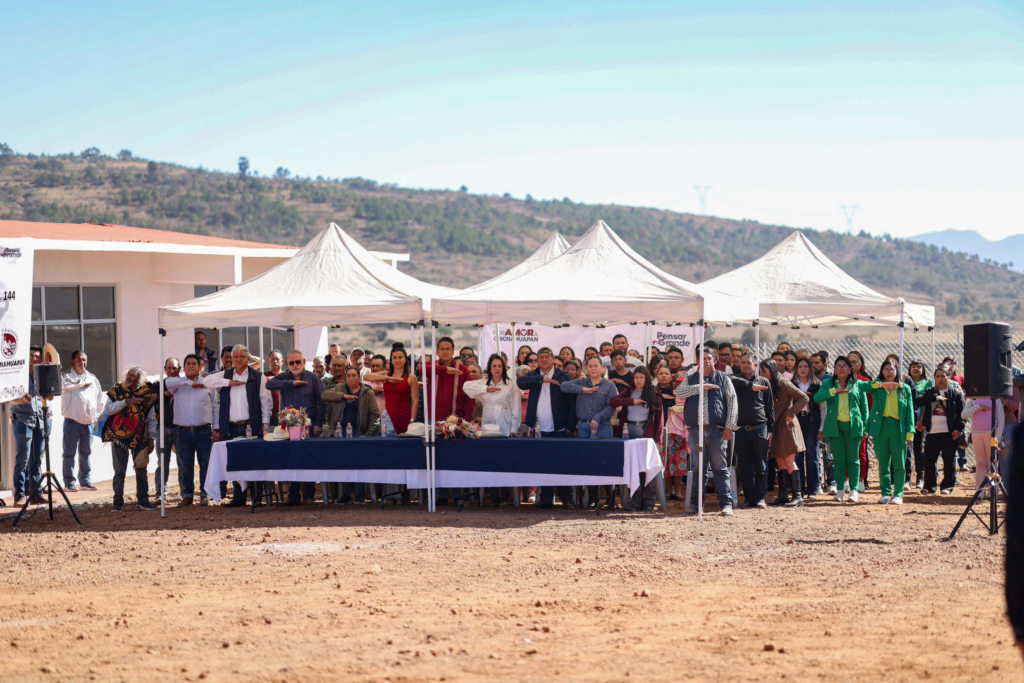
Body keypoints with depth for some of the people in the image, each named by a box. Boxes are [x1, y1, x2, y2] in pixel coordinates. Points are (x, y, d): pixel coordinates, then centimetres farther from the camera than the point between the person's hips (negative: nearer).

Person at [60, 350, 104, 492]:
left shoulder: (92, 378, 16)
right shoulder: (67, 376, 1)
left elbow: (100, 399, 22)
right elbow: (66, 385, -23)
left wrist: (97, 415, 14)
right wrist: (83, 383, -9)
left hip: (89, 421, 5)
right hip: (72, 421, -5)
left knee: (86, 452, 9)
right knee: (70, 452, -4)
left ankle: (85, 480, 15)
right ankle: (69, 482, -1)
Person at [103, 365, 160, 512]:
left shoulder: (147, 393, 0)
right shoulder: (117, 390, 0)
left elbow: (152, 419, 4)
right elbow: (107, 409, -9)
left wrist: (151, 438, 1)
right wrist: (125, 402, -17)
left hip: (139, 438, 1)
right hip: (119, 436, -1)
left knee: (141, 470, 8)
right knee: (119, 471, 2)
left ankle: (142, 500, 17)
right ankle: (118, 502, 5)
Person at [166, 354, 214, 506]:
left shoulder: (208, 383, 7)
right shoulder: (178, 384, 7)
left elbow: (215, 406, 9)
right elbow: (168, 381, -15)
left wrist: (216, 428, 4)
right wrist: (190, 383, -14)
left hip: (204, 430, 0)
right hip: (184, 431, 0)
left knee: (205, 464, 2)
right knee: (185, 465, 4)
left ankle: (204, 495, 10)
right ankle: (187, 495, 12)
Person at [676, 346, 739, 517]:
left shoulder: (723, 379, 9)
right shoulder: (691, 380, 16)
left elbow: (732, 402, 4)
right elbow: (679, 393, -2)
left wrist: (729, 426, -5)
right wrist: (701, 387, -10)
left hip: (716, 430, -2)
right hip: (696, 429, 2)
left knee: (720, 467, -4)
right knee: (697, 468, 4)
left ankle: (726, 503, -4)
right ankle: (696, 503, 10)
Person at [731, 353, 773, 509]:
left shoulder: (764, 382, 10)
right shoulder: (735, 381, 9)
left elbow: (770, 407, 10)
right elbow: (731, 381, -17)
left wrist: (770, 429, 4)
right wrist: (750, 386, -18)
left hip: (759, 429, 0)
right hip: (741, 430, 0)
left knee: (761, 466, 0)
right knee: (744, 466, 3)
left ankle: (760, 497, 5)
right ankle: (748, 498, 9)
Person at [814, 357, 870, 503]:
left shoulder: (858, 385, 7)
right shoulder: (828, 384, 9)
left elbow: (864, 406, 7)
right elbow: (817, 398, -7)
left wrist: (865, 426, 1)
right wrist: (835, 390, -14)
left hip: (853, 425, -1)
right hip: (835, 425, 1)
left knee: (853, 458, 1)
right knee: (839, 459, 2)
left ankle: (854, 490, 3)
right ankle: (840, 490, 6)